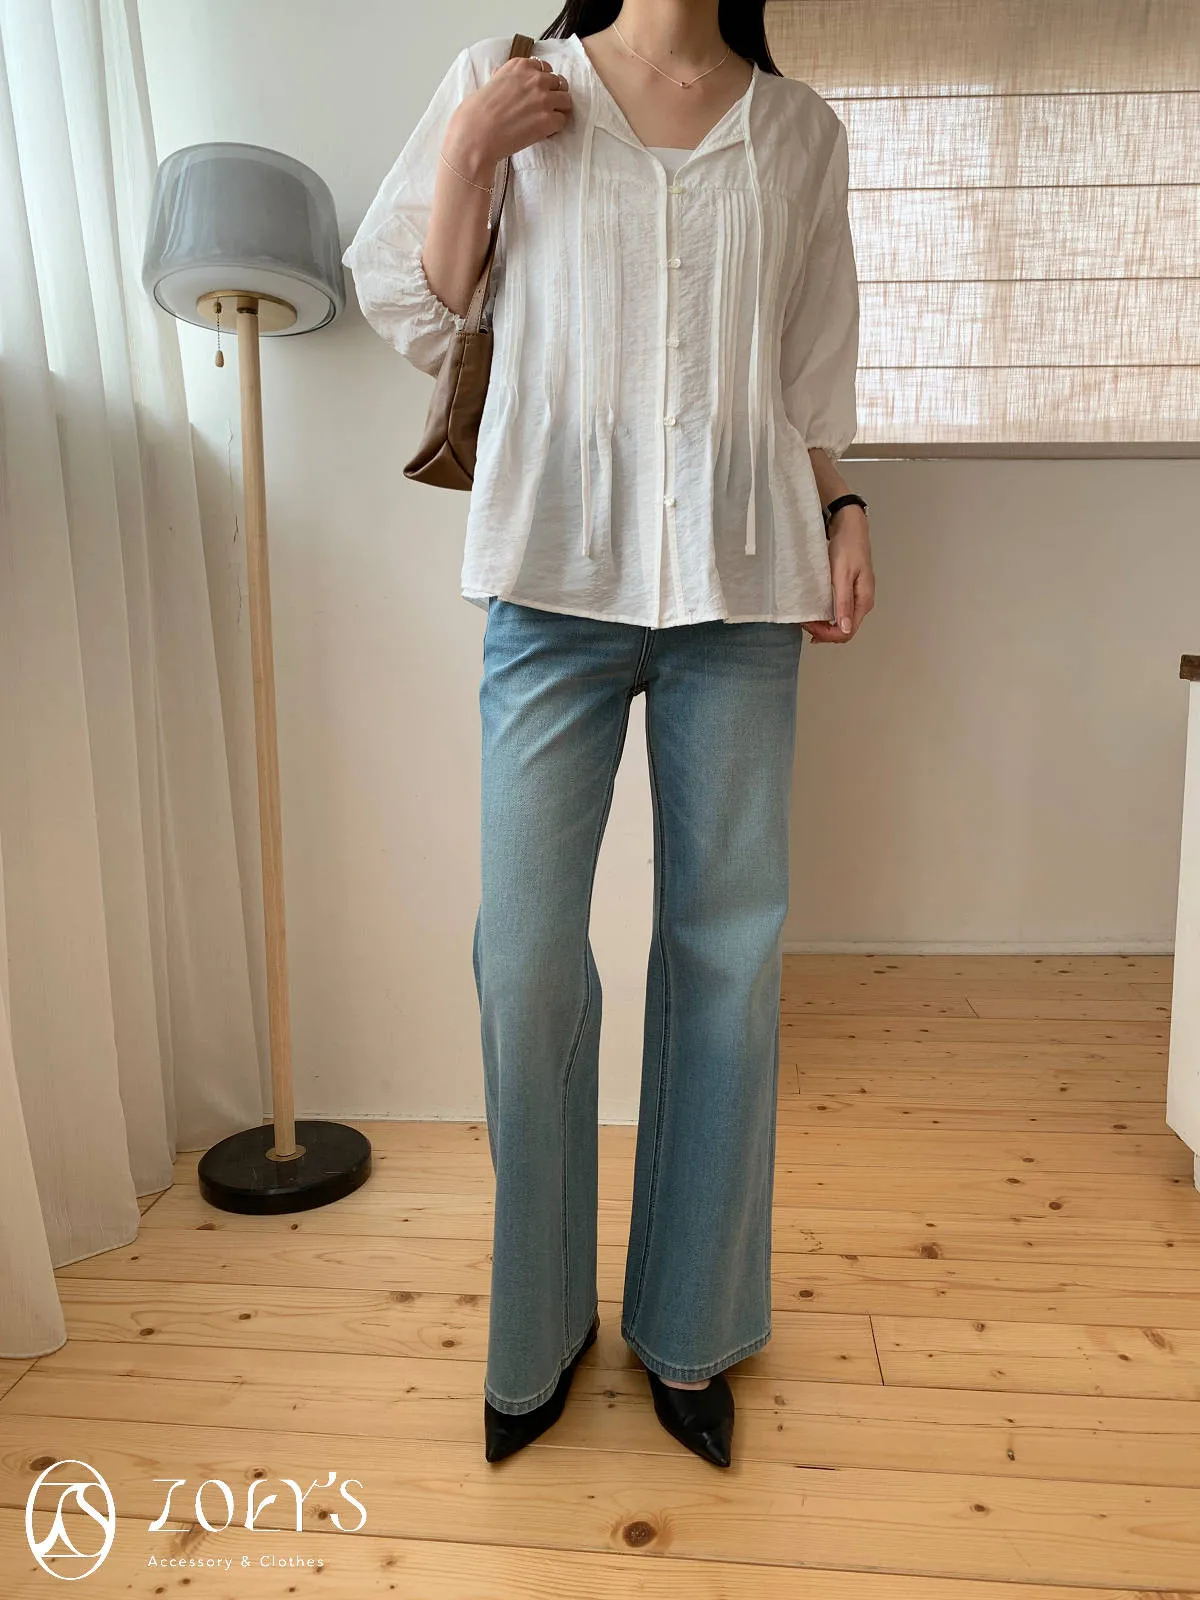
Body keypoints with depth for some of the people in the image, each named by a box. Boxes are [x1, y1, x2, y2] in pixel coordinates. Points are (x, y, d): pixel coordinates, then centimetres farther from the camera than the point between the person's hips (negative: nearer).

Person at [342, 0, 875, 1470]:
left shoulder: (799, 130, 18)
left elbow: (811, 370, 20)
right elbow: (412, 314, 12)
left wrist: (839, 512, 6)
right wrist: (468, 152, 0)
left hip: (741, 579, 2)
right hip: (558, 573, -1)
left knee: (728, 946, 3)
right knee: (526, 952, -4)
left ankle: (688, 1326, 26)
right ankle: (538, 1323, 22)